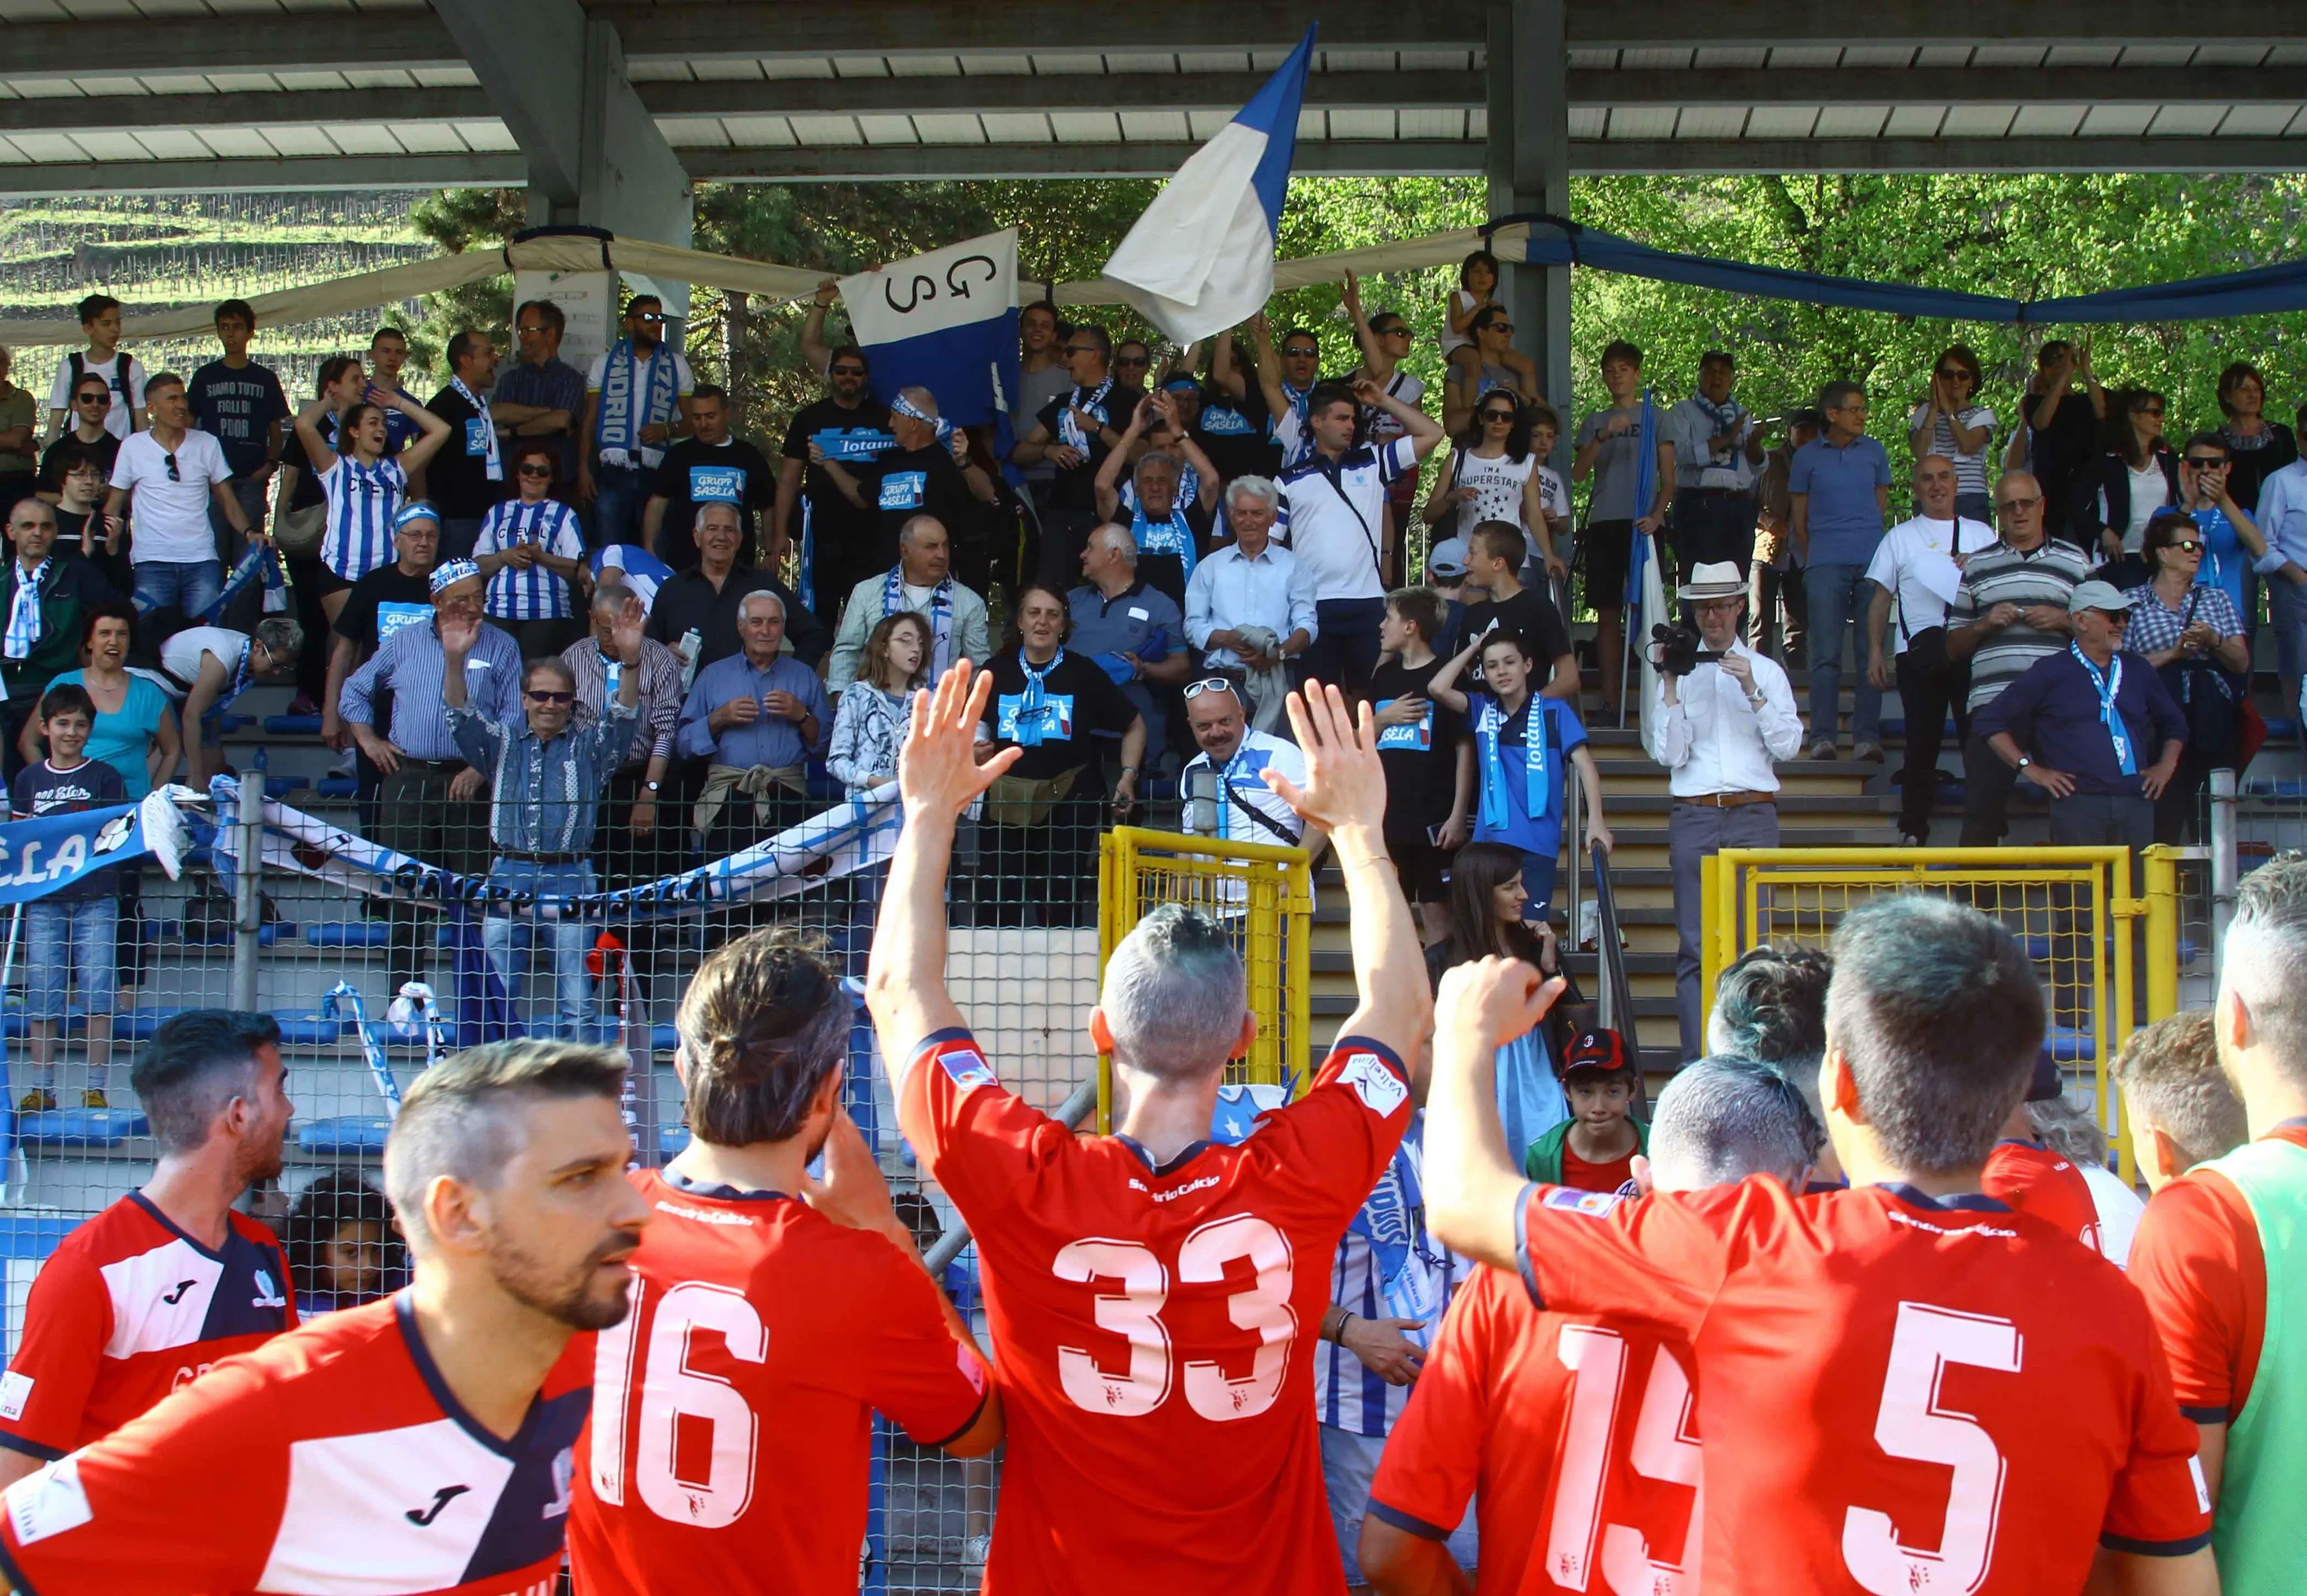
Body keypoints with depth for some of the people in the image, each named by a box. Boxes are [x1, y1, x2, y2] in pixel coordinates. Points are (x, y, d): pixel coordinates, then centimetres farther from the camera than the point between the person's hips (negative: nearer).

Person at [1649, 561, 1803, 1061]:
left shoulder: (1766, 671, 14)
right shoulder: (1678, 671, 11)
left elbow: (1788, 744, 1)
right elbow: (1669, 755, 1)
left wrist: (1752, 691, -9)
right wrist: (1671, 687, -6)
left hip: (1754, 817, 1)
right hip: (1693, 817, -1)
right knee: (1694, 947, -4)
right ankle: (1696, 1063, -3)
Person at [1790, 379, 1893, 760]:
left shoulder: (1874, 452, 12)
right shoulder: (1807, 456, 7)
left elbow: (1882, 506, 19)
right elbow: (1799, 517, 11)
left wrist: (1873, 545, 13)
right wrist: (1810, 560, 8)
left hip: (1872, 560, 2)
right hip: (1826, 565, -2)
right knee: (1826, 654, -6)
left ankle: (1867, 737, 2)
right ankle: (1822, 738, -5)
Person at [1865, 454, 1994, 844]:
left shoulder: (1982, 534, 17)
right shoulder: (1899, 537, 16)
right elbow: (1881, 597, 11)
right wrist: (1875, 652, 1)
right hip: (1919, 650, 0)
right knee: (1922, 742, 0)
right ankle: (1914, 830, 6)